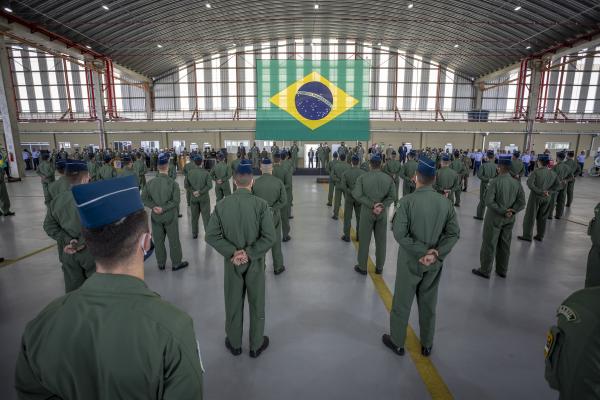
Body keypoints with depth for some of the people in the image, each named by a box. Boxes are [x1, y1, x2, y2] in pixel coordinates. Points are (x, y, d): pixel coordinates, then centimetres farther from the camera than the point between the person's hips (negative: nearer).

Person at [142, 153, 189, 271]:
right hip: (170, 216, -3)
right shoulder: (173, 183, -15)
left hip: (156, 217, 3)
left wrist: (153, 206, -8)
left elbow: (143, 198, -3)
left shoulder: (150, 183, -5)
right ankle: (176, 263, 22)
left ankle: (161, 264, 29)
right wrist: (163, 208, -15)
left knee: (158, 240, 15)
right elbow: (175, 201, -20)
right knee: (174, 240, 10)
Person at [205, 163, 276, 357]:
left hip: (232, 262, 2)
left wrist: (232, 252, -11)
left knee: (233, 303, 20)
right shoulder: (261, 205, -17)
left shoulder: (221, 205, -9)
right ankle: (256, 346, 35)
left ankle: (234, 344, 39)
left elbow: (211, 235, -10)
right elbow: (269, 237, -21)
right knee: (256, 304, 17)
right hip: (255, 262, -2)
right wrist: (249, 254, -16)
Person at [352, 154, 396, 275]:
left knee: (364, 240, 9)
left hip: (367, 212, -2)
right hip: (382, 213, 2)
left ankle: (362, 267, 20)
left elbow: (357, 194, -17)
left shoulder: (363, 177, -10)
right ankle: (379, 267, 26)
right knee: (381, 241, 14)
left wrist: (372, 205, -16)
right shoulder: (388, 178, -3)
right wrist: (382, 206, -12)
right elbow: (393, 196, -7)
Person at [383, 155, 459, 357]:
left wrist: (421, 252, -16)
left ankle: (397, 342, 31)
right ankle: (427, 345, 37)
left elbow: (399, 233, -24)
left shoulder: (407, 201, -18)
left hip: (410, 261, -4)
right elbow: (454, 233, -6)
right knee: (428, 303, 20)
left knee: (402, 302, 14)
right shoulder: (446, 203, -5)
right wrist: (437, 253, -11)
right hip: (434, 263, 4)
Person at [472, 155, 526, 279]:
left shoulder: (495, 181, -18)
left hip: (495, 218, -5)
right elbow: (521, 202, -2)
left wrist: (502, 211, -14)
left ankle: (485, 271, 15)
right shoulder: (517, 182, -1)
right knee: (505, 245, 16)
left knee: (489, 244, 6)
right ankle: (502, 271, 29)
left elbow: (489, 201, -23)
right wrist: (512, 211, -8)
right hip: (509, 219, 6)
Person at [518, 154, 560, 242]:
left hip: (536, 196, -5)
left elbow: (529, 183, -24)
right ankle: (540, 236, 25)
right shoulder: (553, 174, 2)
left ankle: (527, 236, 11)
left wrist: (539, 191, -17)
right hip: (547, 198, 5)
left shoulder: (536, 171, -15)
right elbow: (557, 185, 2)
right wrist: (549, 192, -5)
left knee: (530, 216, 5)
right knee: (542, 217, 16)